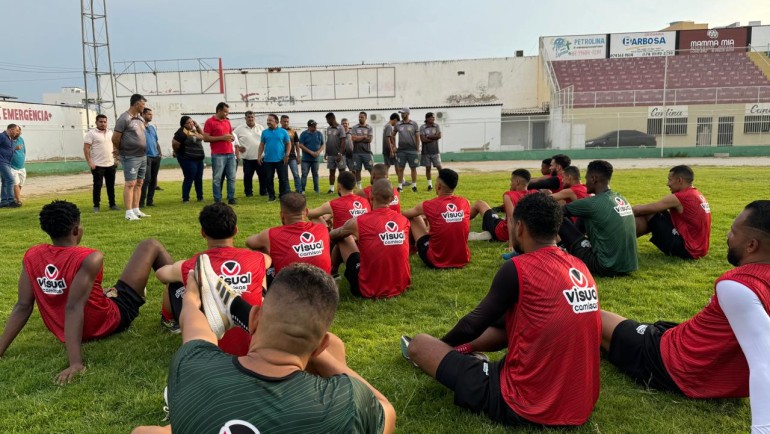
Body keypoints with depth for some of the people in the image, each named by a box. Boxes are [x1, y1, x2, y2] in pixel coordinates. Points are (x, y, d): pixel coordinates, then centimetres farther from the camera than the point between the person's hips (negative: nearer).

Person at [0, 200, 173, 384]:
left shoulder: (31, 256, -8)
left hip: (65, 333, 6)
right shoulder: (89, 258, -26)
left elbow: (23, 307, -8)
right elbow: (74, 308, -34)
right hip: (110, 321, -6)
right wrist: (75, 362, -38)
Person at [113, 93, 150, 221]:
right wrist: (121, 150, 5)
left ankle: (136, 210, 17)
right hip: (131, 157, -8)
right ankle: (129, 213, -5)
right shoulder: (124, 118, -11)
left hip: (143, 156, 8)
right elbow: (115, 139, -9)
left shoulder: (140, 118, 14)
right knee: (130, 184, -7)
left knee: (139, 183, 10)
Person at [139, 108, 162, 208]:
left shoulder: (152, 127, 19)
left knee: (154, 179, 8)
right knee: (147, 179, -13)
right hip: (146, 157, -7)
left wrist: (160, 152, 14)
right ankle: (141, 202, -7)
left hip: (156, 157, 7)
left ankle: (150, 200, 16)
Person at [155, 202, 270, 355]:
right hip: (253, 346, 1)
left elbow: (160, 274, 14)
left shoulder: (189, 267, -12)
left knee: (174, 284, 17)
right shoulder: (258, 260, -10)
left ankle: (169, 320, 50)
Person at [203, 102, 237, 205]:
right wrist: (222, 137, -15)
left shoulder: (227, 121, 16)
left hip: (230, 154, 6)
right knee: (217, 178, -2)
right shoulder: (209, 122, -3)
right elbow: (205, 138, -9)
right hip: (218, 155, -6)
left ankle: (231, 198, 15)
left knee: (232, 177, 6)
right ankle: (217, 200, 3)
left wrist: (231, 137, 2)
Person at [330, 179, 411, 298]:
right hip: (401, 286, 4)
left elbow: (332, 235, 10)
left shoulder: (358, 222, -12)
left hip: (369, 290, -4)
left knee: (343, 237, 14)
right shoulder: (404, 220, -1)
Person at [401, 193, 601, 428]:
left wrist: (444, 343, 17)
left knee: (420, 344, 3)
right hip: (581, 403, 8)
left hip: (526, 406, -7)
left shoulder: (517, 269, -18)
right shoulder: (579, 267, 4)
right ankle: (463, 351, 43)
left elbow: (474, 325, -6)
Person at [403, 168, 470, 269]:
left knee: (414, 218, 13)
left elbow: (405, 215, 11)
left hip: (436, 261, -4)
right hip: (462, 259, 4)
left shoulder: (428, 205, -11)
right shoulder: (465, 203, -2)